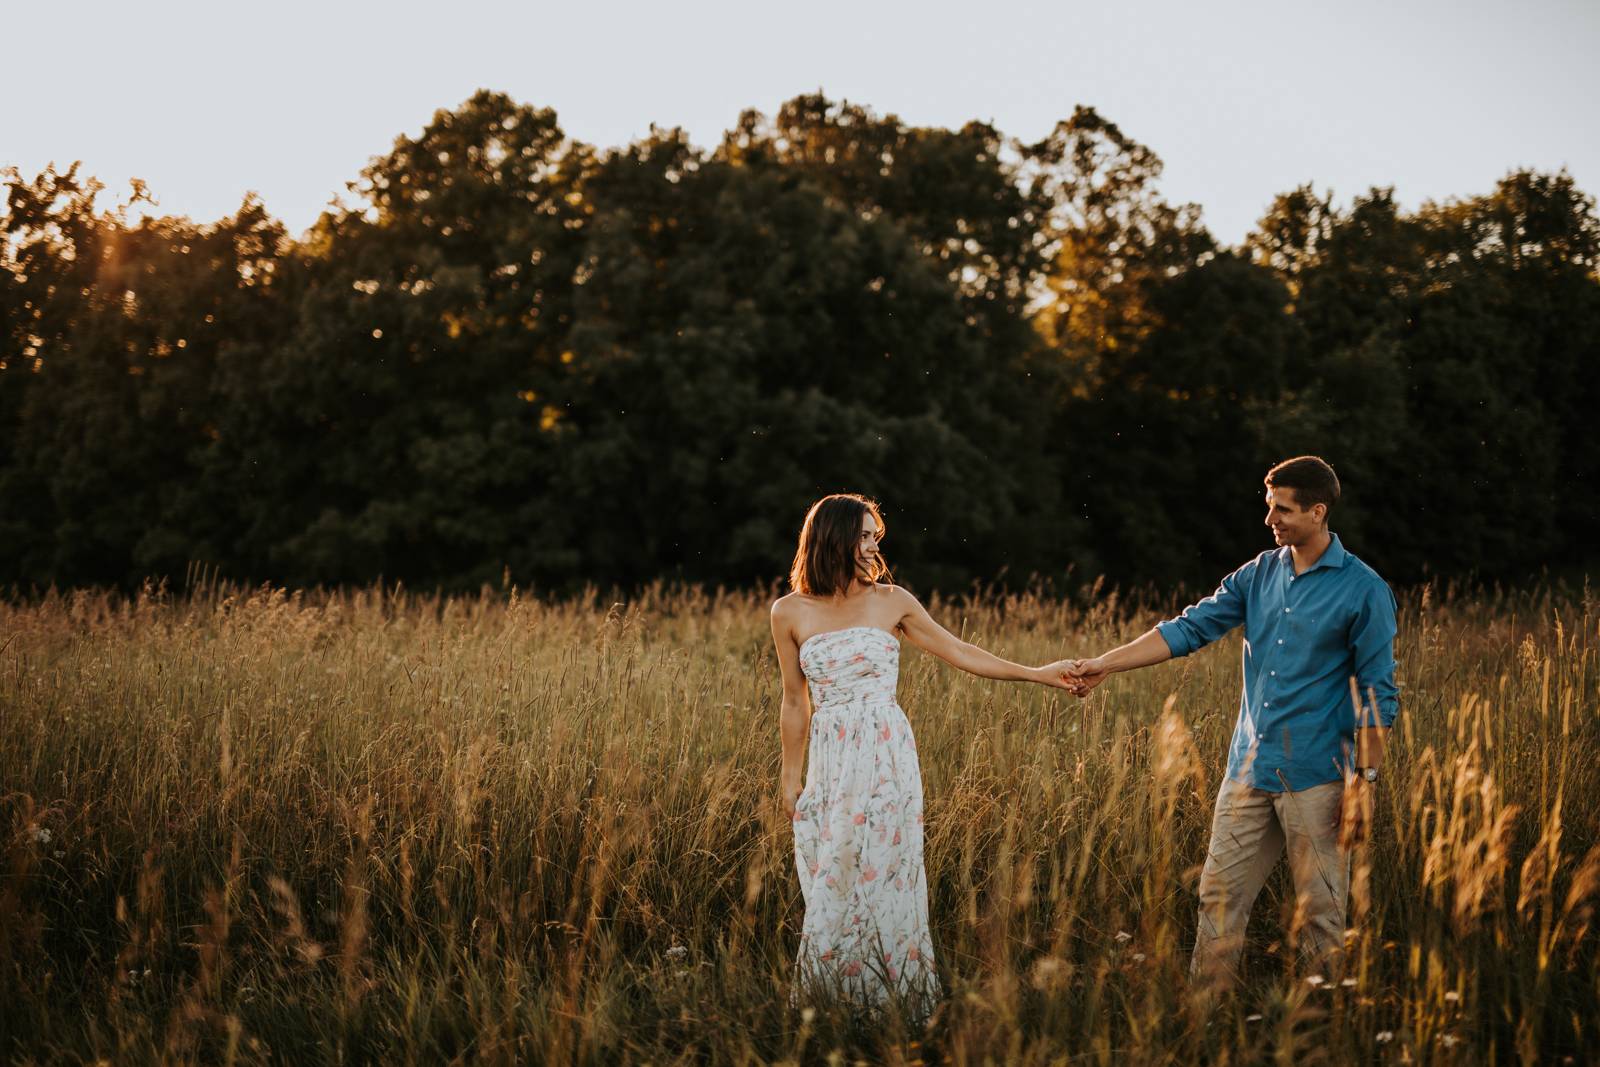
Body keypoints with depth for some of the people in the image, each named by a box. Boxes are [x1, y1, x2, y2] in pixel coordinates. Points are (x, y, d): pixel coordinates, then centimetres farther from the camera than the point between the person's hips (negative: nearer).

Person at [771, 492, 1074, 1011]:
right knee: (830, 890, 4)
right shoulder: (790, 612, 3)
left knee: (886, 882, 1)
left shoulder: (891, 601, 2)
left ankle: (898, 1007, 11)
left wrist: (1037, 674, 6)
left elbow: (958, 651, 9)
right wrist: (789, 776, 13)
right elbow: (795, 704, 10)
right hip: (830, 767, 1)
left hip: (887, 760, -1)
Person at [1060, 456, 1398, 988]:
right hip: (1248, 769, 5)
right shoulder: (1259, 574, 9)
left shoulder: (1362, 590, -7)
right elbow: (1191, 627, 5)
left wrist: (1365, 782, -10)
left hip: (1315, 779, -5)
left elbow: (1377, 694, -6)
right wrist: (1105, 664, -3)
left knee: (1320, 912, 3)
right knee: (1220, 896, 6)